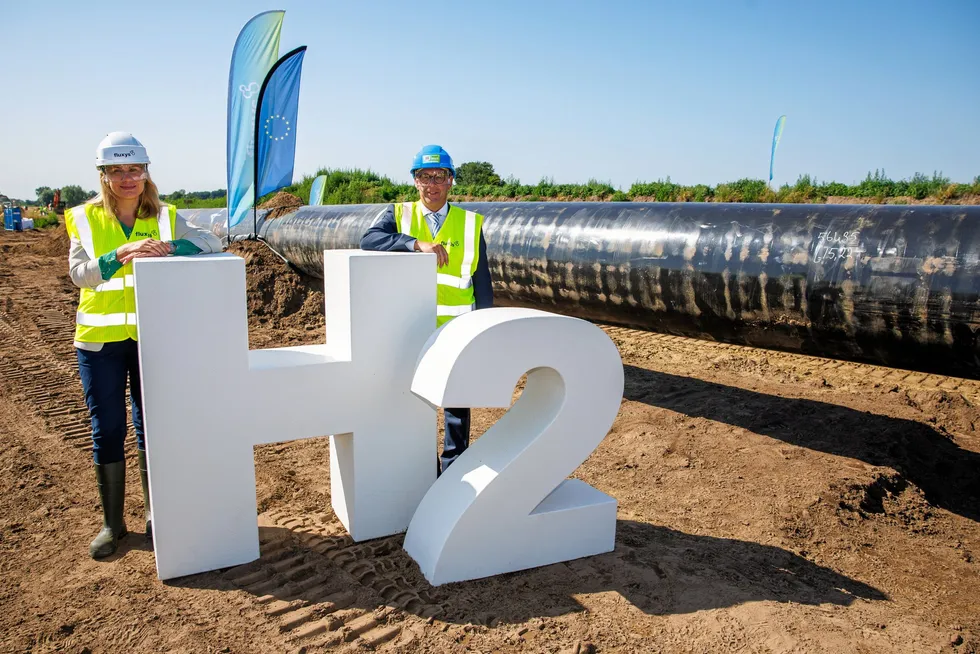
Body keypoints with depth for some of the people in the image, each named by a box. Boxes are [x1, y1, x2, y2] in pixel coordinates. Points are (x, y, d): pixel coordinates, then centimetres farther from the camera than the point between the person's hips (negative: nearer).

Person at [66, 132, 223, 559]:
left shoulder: (164, 217, 4)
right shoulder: (84, 218, 3)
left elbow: (212, 242, -9)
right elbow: (78, 273, -10)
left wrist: (168, 247, -25)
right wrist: (122, 254, -26)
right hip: (100, 337, 0)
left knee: (152, 426, 7)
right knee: (107, 430, 7)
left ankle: (155, 515, 24)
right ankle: (112, 522, 22)